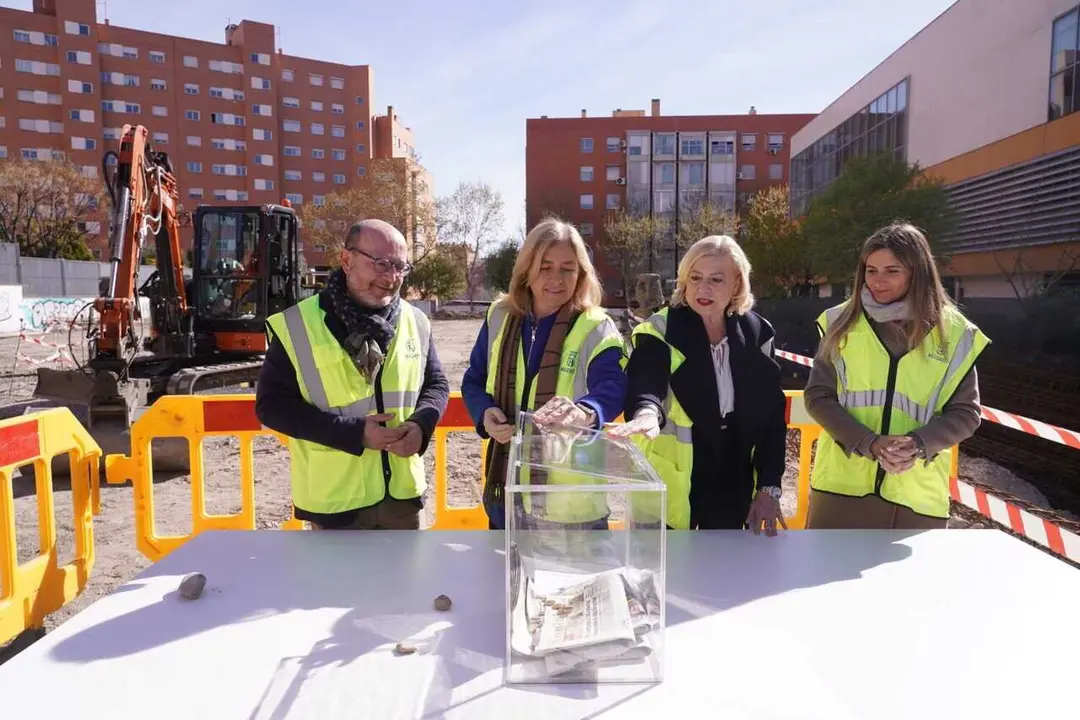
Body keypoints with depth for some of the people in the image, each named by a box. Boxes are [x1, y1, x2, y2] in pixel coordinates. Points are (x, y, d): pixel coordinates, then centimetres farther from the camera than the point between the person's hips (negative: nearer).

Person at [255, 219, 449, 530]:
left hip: (403, 495, 4)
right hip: (335, 502, -3)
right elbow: (272, 404, -10)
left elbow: (437, 384, 11)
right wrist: (354, 432, -20)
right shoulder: (297, 326, -11)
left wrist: (421, 423, -12)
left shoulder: (415, 322, 2)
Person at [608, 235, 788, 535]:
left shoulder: (756, 333, 2)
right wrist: (647, 413, -50)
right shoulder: (661, 332, -9)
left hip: (733, 489, 4)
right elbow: (645, 385, -26)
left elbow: (772, 414, 5)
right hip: (672, 487, -3)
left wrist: (770, 487, 1)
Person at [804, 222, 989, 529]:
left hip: (918, 496, 1)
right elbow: (818, 396, -1)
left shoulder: (953, 332, 2)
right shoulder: (842, 323, 2)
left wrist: (918, 444, -15)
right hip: (842, 486, 0)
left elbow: (965, 412, 5)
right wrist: (869, 443, -15)